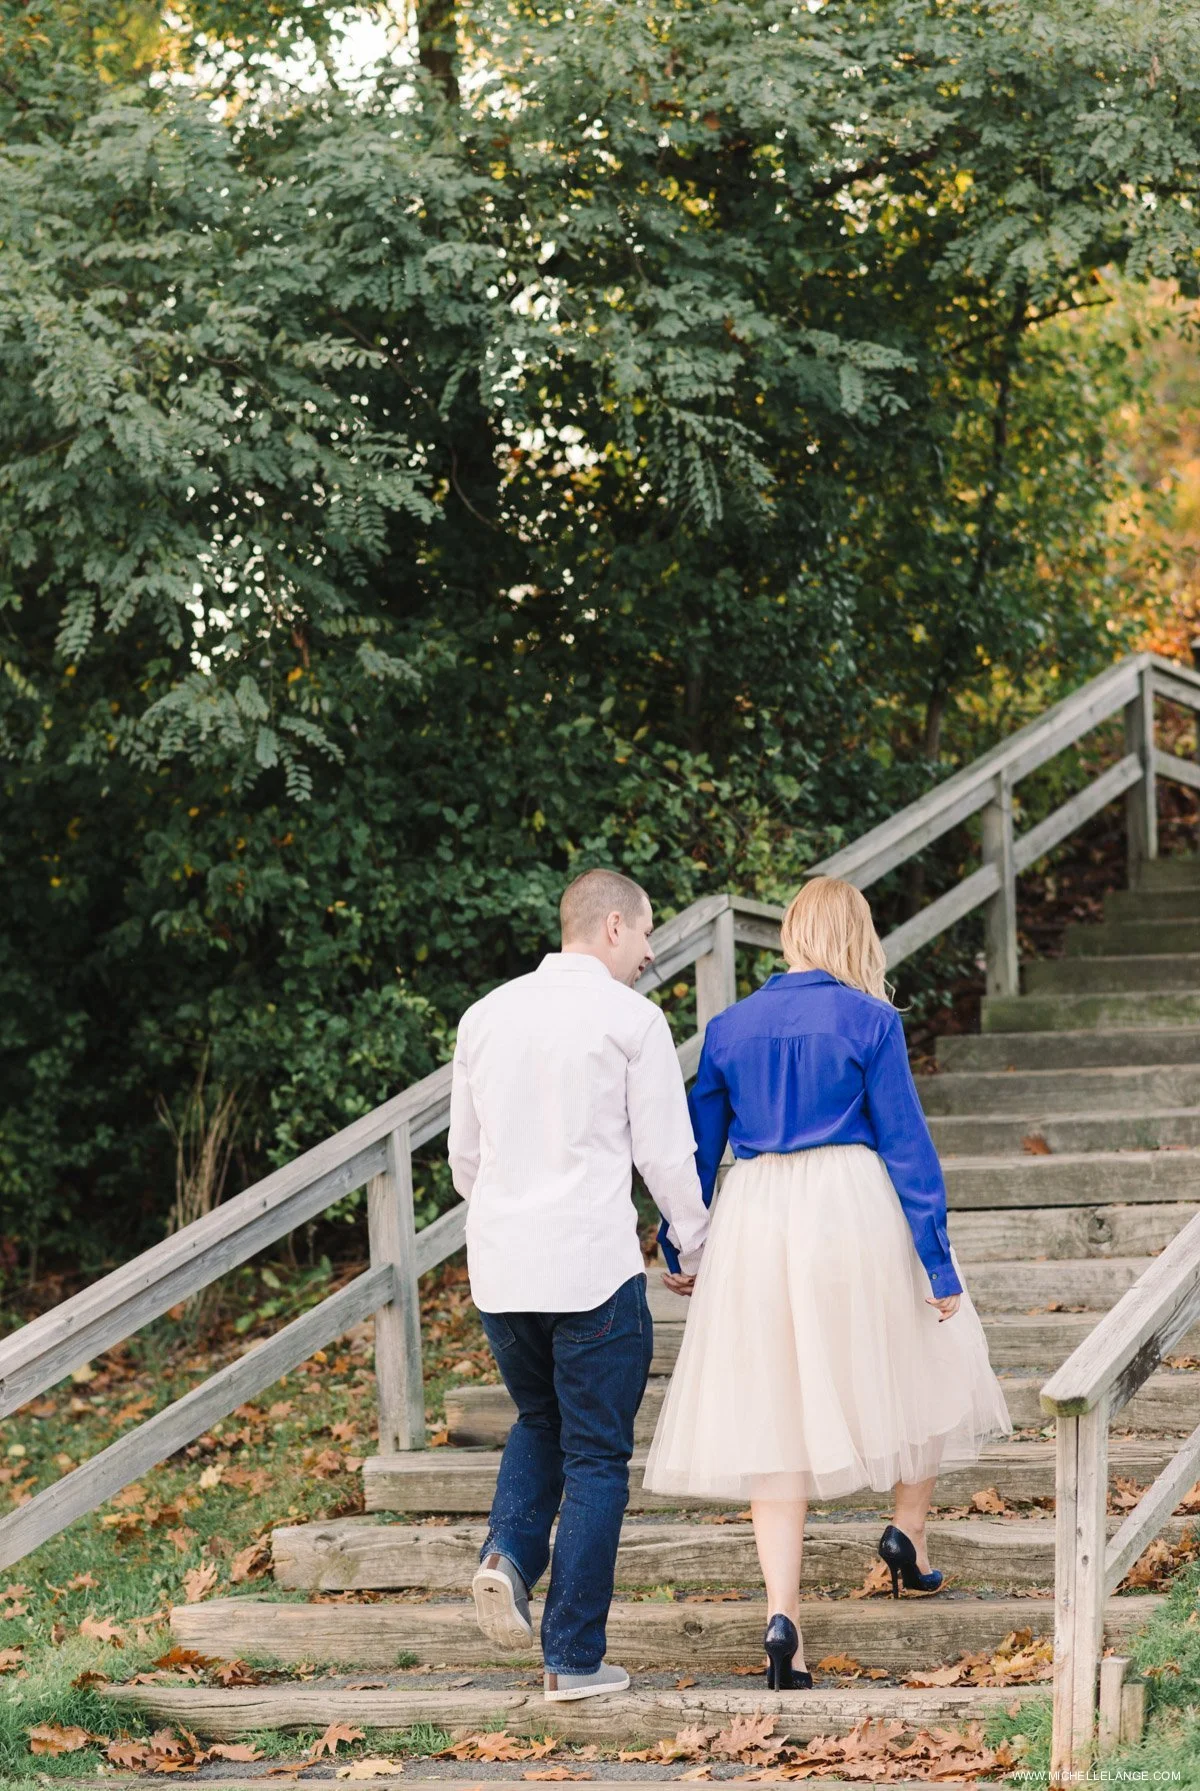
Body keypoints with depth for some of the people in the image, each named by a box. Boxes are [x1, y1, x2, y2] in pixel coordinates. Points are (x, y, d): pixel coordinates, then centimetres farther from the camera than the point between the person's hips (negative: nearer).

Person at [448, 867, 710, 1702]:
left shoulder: (486, 1015, 10)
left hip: (499, 1264, 5)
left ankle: (509, 1553, -1)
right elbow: (666, 1154, -4)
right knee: (596, 1455, 4)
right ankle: (575, 1658, 3)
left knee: (540, 1421, 26)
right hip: (592, 1262, -5)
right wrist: (697, 1246, 11)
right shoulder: (631, 1018, -6)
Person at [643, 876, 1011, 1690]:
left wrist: (680, 1249, 22)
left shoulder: (730, 1027, 7)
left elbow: (697, 1146, 11)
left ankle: (783, 1614, -7)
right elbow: (906, 1143, -5)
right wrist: (938, 1260, -1)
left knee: (774, 1408, 3)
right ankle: (909, 1530, 23)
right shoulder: (869, 1020, -4)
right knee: (925, 1366, 24)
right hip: (854, 1207, -3)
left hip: (756, 1221, 3)